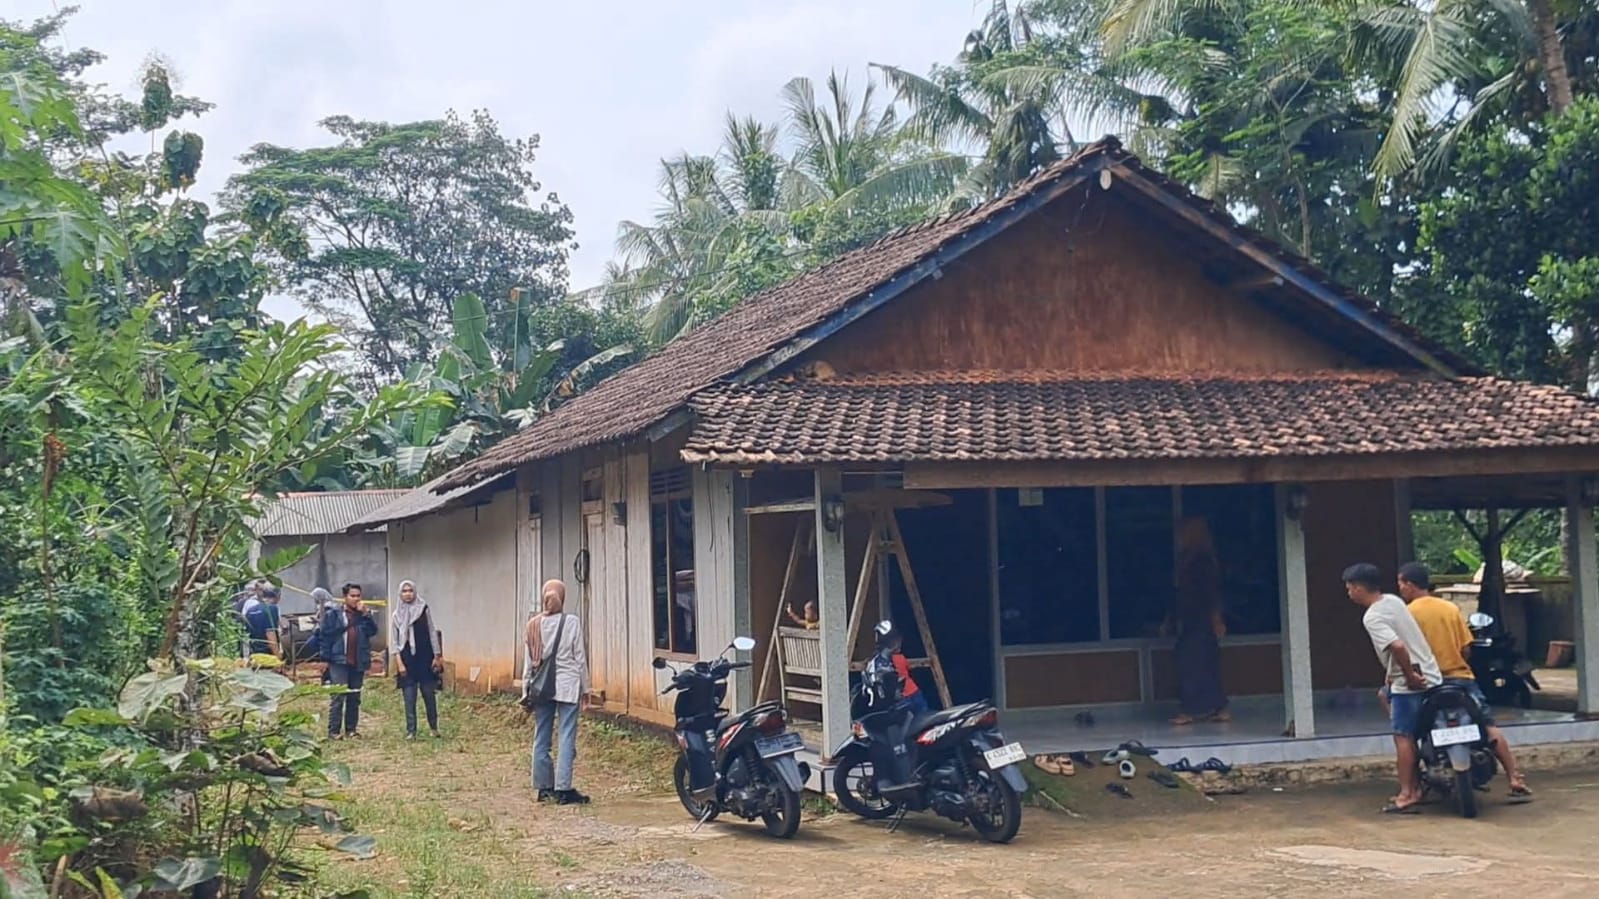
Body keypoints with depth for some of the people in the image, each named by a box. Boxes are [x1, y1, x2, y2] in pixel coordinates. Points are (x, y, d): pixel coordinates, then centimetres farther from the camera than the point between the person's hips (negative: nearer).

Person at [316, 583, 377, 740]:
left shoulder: (362, 613, 11)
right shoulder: (333, 613, -3)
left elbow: (373, 631, -1)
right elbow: (324, 635, -4)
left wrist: (365, 615, -11)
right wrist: (325, 659, -8)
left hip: (358, 662, 5)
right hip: (339, 661, -5)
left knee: (355, 698, 9)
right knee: (338, 696, -10)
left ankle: (351, 729, 16)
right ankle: (333, 731, -8)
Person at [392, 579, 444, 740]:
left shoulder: (424, 609, 1)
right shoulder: (397, 615, 5)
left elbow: (432, 633, 3)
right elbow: (394, 641, 4)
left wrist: (437, 656, 0)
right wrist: (399, 663, -4)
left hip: (424, 659, -1)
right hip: (406, 661, 1)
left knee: (429, 695, 2)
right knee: (409, 699, 0)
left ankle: (434, 727, 16)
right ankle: (411, 731, 5)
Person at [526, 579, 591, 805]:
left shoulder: (534, 625, 4)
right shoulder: (572, 623, -6)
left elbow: (530, 661, 7)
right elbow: (580, 658, -3)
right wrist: (585, 688, 6)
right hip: (567, 686, -4)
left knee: (541, 738, 10)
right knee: (567, 737, -3)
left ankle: (544, 787, 15)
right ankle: (563, 789, -8)